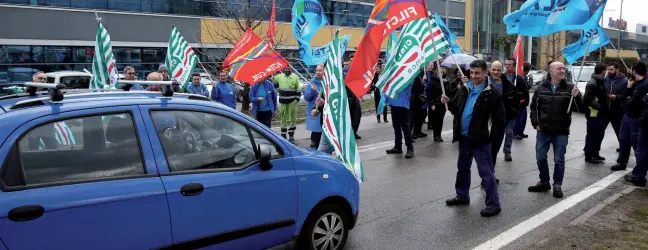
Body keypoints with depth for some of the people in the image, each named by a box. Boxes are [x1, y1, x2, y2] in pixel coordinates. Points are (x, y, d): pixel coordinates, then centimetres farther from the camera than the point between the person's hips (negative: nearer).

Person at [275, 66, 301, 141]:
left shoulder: (295, 77, 0)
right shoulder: (279, 76, 5)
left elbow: (298, 89, 1)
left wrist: (297, 99, -4)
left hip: (292, 101, -2)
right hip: (282, 101, 2)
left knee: (292, 118, 1)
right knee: (283, 118, 10)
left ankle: (291, 135, 10)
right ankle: (283, 135, 19)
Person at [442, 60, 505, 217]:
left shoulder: (492, 92, -11)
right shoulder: (464, 89, 6)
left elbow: (500, 118, -10)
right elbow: (456, 108, 15)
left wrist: (490, 134, -14)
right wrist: (448, 102, -5)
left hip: (480, 139, -7)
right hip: (464, 137, 7)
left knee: (485, 171, -3)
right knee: (462, 168, 18)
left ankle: (493, 203, 6)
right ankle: (462, 196, 34)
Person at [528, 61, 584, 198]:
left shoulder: (570, 88, -3)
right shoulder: (541, 88, 3)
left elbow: (581, 108, -7)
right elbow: (534, 107, 10)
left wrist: (576, 97, -25)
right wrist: (535, 123, 1)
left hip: (561, 132, -2)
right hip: (543, 131, 2)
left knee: (559, 160, 3)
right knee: (540, 158, 9)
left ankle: (557, 186, 16)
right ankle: (544, 182, 26)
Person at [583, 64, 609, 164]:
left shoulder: (600, 82, 15)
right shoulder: (592, 83, -16)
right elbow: (587, 99, -23)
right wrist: (598, 106, -24)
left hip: (600, 113, 10)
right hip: (593, 114, -10)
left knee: (599, 134, 16)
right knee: (592, 135, -4)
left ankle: (595, 154, 26)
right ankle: (589, 156, 4)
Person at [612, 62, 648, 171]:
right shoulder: (635, 83, 9)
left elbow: (634, 103, -26)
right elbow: (624, 97, 10)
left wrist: (628, 100, -6)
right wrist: (629, 86, -1)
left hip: (636, 118, -9)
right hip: (628, 115, 9)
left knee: (636, 143, 0)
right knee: (623, 140, 18)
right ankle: (622, 162, 31)